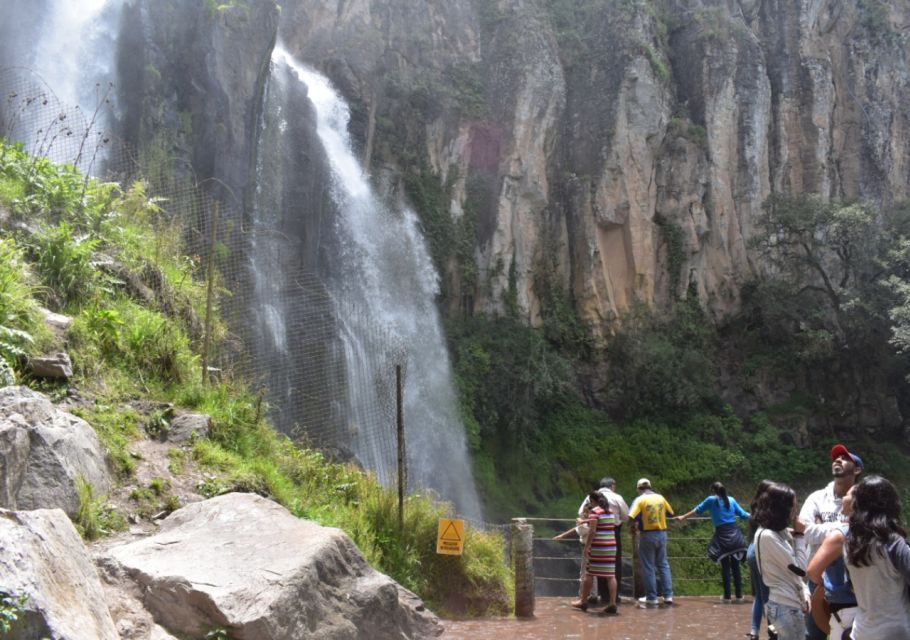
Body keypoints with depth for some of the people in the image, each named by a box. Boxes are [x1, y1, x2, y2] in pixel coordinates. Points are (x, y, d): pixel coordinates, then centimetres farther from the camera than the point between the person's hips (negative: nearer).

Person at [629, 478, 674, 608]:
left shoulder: (640, 500, -9)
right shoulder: (660, 498, 4)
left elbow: (632, 517, -19)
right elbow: (671, 513, 14)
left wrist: (633, 528, -1)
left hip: (647, 535, -4)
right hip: (662, 534, 4)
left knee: (648, 567, 4)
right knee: (663, 565, 14)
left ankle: (651, 598, 7)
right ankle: (668, 596, 13)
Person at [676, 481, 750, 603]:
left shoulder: (711, 500, 3)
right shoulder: (731, 500, 11)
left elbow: (697, 510, 12)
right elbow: (743, 515, 16)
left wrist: (683, 517, 23)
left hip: (722, 535, -3)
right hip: (735, 534, 3)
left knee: (725, 567, 3)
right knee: (735, 566, 9)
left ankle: (727, 596, 4)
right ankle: (739, 595, 12)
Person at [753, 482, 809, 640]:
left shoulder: (779, 532, 10)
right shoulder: (767, 536, -19)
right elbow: (799, 568, -17)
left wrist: (804, 593, 1)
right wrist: (799, 536, -9)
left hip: (788, 604, 9)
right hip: (786, 607, -9)